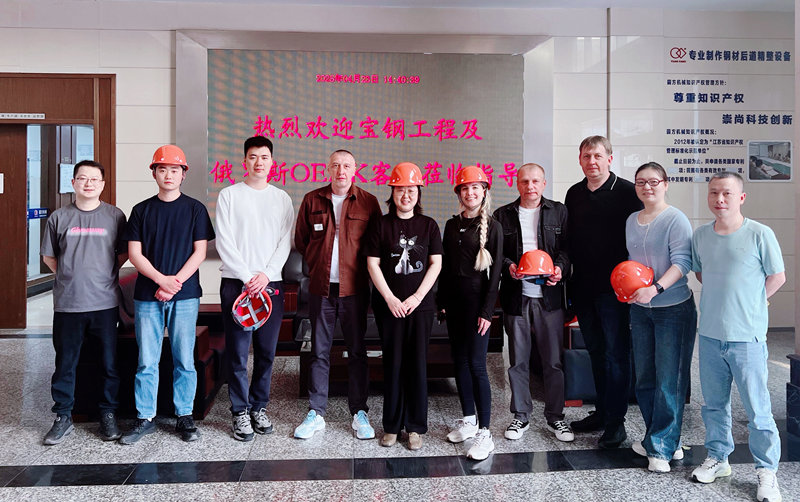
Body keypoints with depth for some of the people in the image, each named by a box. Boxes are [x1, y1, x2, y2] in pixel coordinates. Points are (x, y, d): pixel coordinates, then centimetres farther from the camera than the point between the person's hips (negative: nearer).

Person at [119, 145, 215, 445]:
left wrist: (175, 282, -12)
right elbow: (134, 253, 3)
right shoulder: (142, 210, 9)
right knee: (146, 361, 5)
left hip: (185, 296, -1)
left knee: (184, 360, 4)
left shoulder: (195, 209, 5)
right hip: (147, 296, 2)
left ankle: (185, 417, 15)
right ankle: (145, 419, 16)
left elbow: (200, 252, 0)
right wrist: (161, 279, -12)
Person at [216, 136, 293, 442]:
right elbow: (224, 242, -2)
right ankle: (241, 412, 12)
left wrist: (266, 275, -8)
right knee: (237, 352, 0)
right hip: (236, 282, -2)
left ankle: (259, 407, 21)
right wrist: (247, 277, -10)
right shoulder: (229, 195, 5)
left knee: (267, 351, 6)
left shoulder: (282, 198, 11)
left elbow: (285, 242, 5)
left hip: (271, 283, 2)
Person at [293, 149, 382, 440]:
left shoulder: (368, 202, 2)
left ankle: (359, 413, 17)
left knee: (357, 351, 6)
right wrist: (319, 264, 6)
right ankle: (316, 413, 18)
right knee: (319, 352, 8)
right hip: (321, 287, 1)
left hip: (355, 288, -1)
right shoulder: (312, 200, 6)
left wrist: (359, 267, 0)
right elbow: (300, 241, 13)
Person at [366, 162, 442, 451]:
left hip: (421, 305, 1)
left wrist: (417, 297, -6)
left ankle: (416, 427, 14)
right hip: (389, 305, -1)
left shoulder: (428, 225, 7)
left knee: (417, 363, 3)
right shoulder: (381, 224, 3)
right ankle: (392, 425, 16)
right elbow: (373, 264, 0)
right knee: (393, 363, 4)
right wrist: (391, 299, -8)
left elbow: (436, 264, 4)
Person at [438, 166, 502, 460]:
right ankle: (468, 421, 25)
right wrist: (441, 300, 9)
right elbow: (445, 265, 14)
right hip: (453, 299, 6)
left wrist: (487, 310, -12)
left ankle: (485, 433, -1)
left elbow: (495, 272, -7)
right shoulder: (452, 225, 11)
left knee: (476, 364, -8)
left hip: (477, 299, -6)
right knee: (459, 361, 11)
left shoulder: (492, 227, -4)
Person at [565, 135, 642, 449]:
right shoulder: (574, 194, 12)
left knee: (616, 353, -1)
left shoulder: (626, 192, -5)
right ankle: (602, 412, 26)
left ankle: (616, 422, 8)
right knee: (596, 352, 14)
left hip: (614, 288, -6)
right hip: (583, 287, 6)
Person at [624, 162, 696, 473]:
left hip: (673, 308, -6)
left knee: (668, 379, -3)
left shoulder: (676, 219, -9)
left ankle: (661, 447, 7)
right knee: (644, 376, 10)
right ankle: (658, 438, 25)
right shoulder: (631, 220, 10)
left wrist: (655, 288, -28)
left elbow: (682, 262, -17)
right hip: (639, 308, 6)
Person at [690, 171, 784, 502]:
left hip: (747, 337, -4)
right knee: (714, 404, 16)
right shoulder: (700, 236, 4)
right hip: (709, 335, 4)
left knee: (757, 409, 4)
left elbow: (777, 277, -1)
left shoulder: (759, 234, -9)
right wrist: (721, 301, 8)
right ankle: (717, 459, 33)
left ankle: (767, 472, 21)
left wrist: (748, 305, 0)